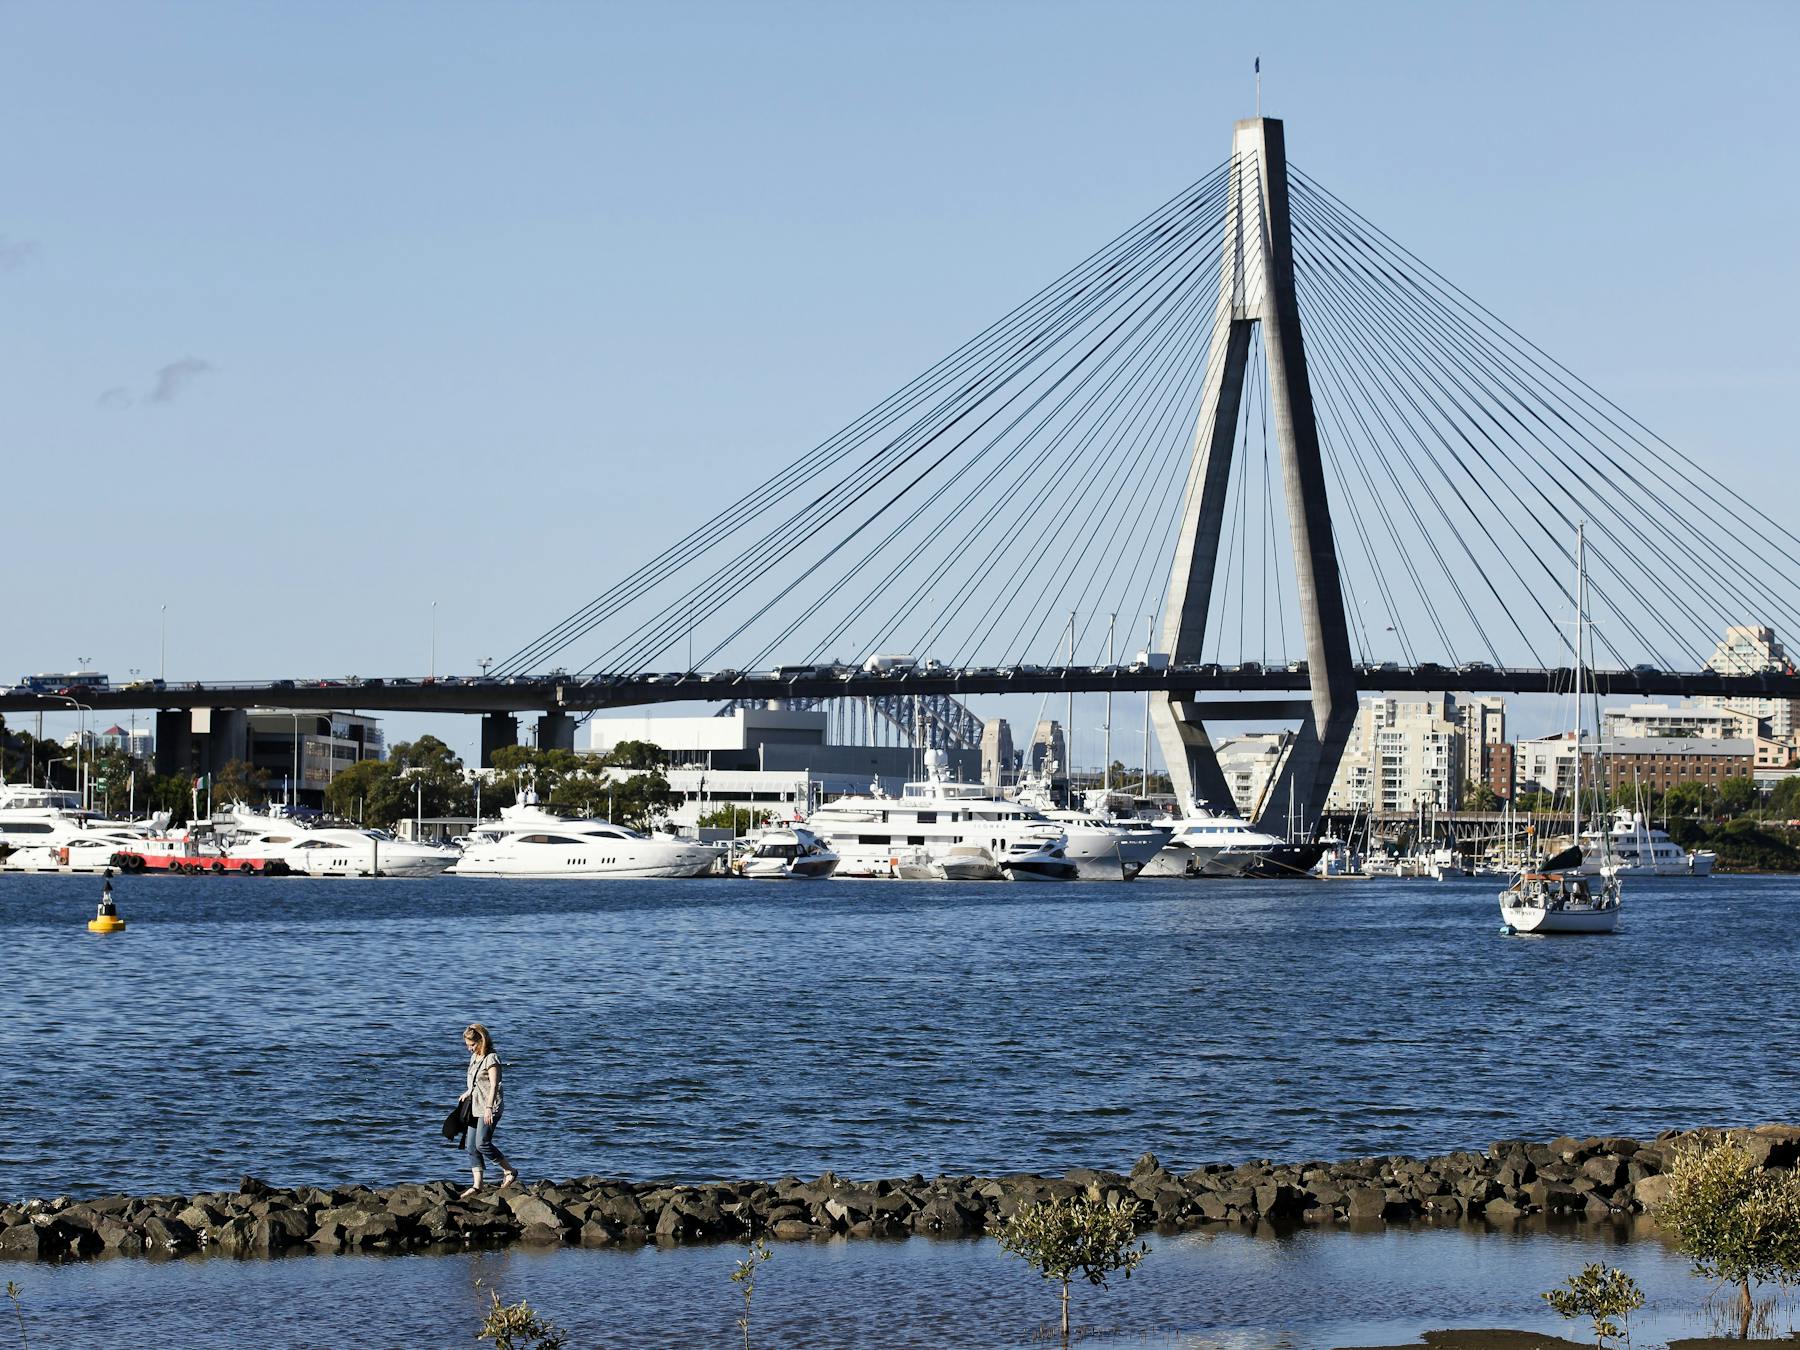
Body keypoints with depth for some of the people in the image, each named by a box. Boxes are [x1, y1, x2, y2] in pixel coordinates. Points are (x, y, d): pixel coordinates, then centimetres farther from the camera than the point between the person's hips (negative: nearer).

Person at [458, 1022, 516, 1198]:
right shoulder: (474, 1057, 14)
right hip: (475, 1107, 9)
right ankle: (477, 1186, 5)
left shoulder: (491, 1058, -13)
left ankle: (510, 1171, -1)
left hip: (490, 1107, -9)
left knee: (482, 1143, -16)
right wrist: (468, 1093, 18)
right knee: (472, 1147, 3)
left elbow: (494, 1085, -20)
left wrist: (489, 1107, -27)